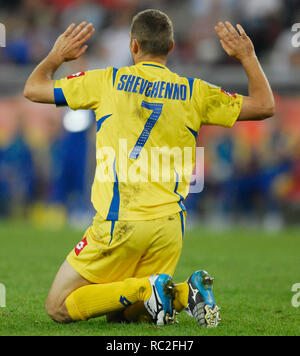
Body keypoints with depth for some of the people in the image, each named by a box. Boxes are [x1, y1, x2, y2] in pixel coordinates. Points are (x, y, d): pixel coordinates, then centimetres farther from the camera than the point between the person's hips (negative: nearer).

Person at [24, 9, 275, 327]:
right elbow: (264, 106, 16)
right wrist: (247, 56, 26)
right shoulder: (194, 92, 8)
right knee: (124, 315, 20)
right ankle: (185, 293, -8)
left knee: (59, 308, 5)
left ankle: (147, 289, -14)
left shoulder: (108, 81, 3)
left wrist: (55, 57, 29)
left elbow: (33, 89, 11)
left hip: (119, 223, -4)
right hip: (169, 225, 4)